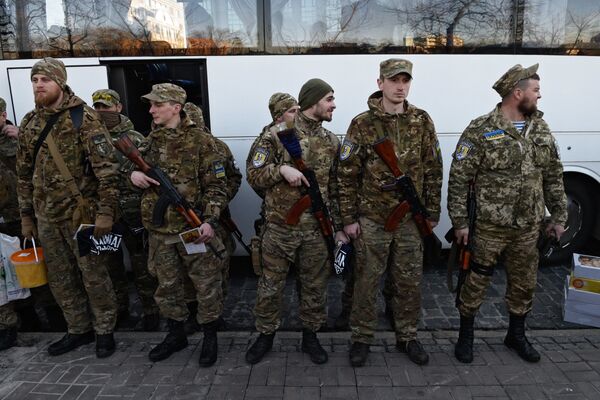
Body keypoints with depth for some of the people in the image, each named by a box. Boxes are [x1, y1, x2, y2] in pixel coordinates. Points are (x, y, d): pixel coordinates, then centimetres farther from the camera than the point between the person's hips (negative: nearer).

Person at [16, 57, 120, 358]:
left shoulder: (83, 117, -10)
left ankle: (104, 331, 22)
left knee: (93, 275, 4)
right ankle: (78, 330, 33)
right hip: (46, 217, 7)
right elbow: (24, 174, 15)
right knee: (60, 278, 15)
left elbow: (106, 168, -15)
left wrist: (105, 211, -19)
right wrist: (26, 215, 15)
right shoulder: (28, 124, 10)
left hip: (81, 214, -6)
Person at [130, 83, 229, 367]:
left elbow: (217, 186, -10)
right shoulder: (150, 141, 9)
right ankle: (176, 334, 37)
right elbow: (135, 169, 21)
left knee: (207, 284, 5)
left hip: (193, 229, -5)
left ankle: (210, 336, 25)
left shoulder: (200, 142, -9)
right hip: (159, 229, 6)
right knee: (167, 285, 17)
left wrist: (210, 220, -21)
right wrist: (133, 174, -3)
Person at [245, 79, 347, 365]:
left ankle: (310, 335, 34)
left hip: (317, 230, 3)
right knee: (270, 285, 10)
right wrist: (281, 169, -23)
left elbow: (334, 188, 11)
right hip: (280, 228, -3)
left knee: (315, 286, 14)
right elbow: (253, 175, -5)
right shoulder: (277, 135, -6)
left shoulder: (331, 142, 7)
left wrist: (339, 227, 8)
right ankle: (266, 335, 32)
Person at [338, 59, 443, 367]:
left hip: (410, 220, 3)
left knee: (409, 282, 14)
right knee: (366, 282, 8)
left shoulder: (422, 122, 2)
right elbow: (347, 175, -5)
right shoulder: (362, 124, -6)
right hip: (372, 220, -2)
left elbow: (433, 171, 6)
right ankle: (362, 338, 27)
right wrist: (349, 218, -6)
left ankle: (407, 336, 33)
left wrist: (432, 213, 6)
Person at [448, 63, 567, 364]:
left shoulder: (540, 128, 8)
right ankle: (465, 336, 27)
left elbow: (553, 176, 14)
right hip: (489, 226, -6)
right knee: (476, 282, 6)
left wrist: (559, 215, 11)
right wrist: (460, 221, -14)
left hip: (529, 227, 6)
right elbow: (459, 179, -13)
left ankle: (516, 335, 40)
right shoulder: (481, 131, -12)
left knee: (524, 284, 18)